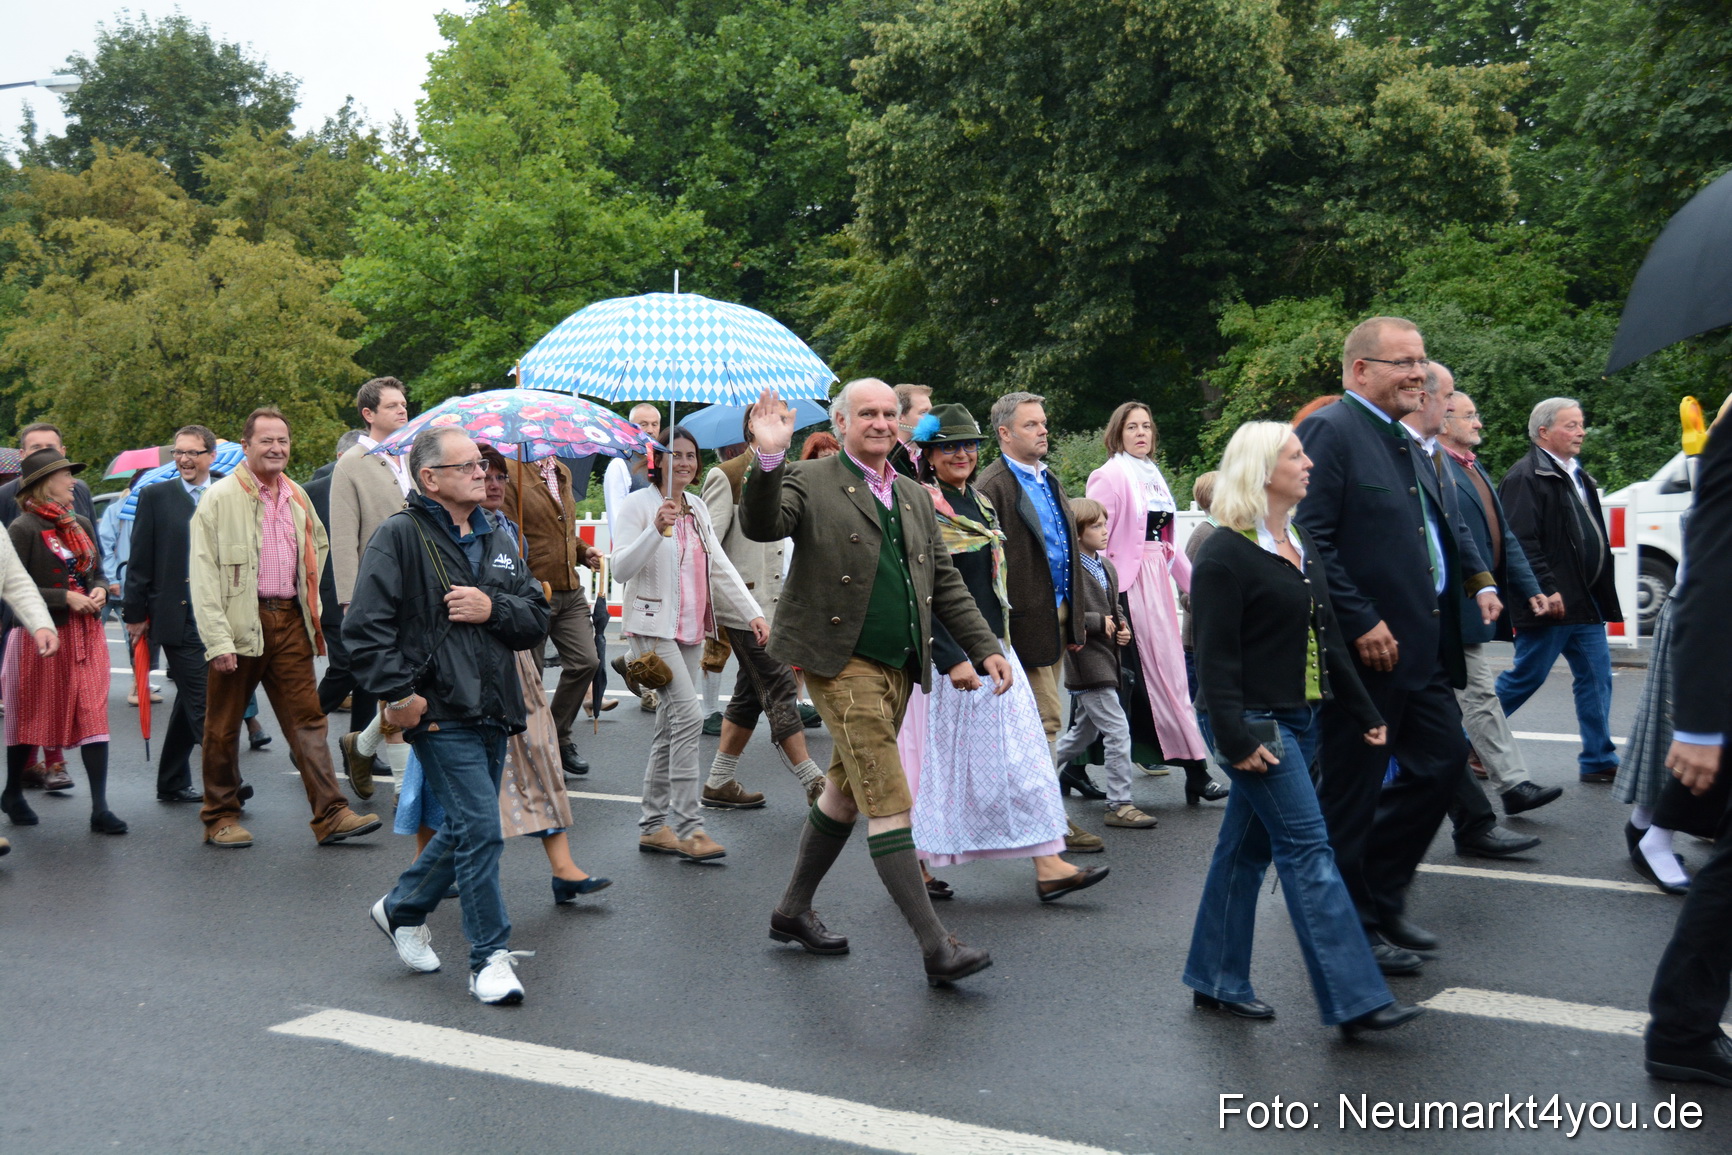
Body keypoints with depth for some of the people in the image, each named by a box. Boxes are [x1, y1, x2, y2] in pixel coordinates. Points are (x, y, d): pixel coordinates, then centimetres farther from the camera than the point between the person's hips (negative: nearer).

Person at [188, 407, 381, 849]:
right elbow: (203, 575, -10)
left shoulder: (297, 497, 13)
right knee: (224, 725, 6)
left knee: (308, 718, 1)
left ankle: (331, 815, 1)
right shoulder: (221, 498, -5)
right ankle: (221, 817, 20)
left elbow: (317, 549, 26)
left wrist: (313, 612, 16)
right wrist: (217, 639, -17)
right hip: (241, 622, -5)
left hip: (290, 620, 5)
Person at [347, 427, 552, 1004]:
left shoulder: (495, 538, 15)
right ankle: (491, 957, 2)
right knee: (480, 829, -9)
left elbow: (537, 618, 12)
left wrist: (493, 608, -7)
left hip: (493, 713, 8)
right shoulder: (400, 535, -7)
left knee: (464, 827, 17)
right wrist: (396, 693, -18)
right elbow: (364, 627, -13)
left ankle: (402, 909, 40)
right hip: (440, 713, -7)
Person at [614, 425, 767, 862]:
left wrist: (753, 613, 5)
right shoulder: (639, 504, -6)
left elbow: (721, 568, 15)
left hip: (690, 630, 8)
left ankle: (652, 826, 17)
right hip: (653, 626, -8)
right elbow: (621, 569, -15)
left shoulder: (698, 510, 15)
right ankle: (686, 826, -15)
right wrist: (656, 529, -28)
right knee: (688, 714, -18)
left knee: (670, 727, 10)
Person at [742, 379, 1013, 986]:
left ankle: (793, 911, 32)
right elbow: (760, 526, -20)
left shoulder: (915, 498, 16)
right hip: (840, 661, -7)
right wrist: (767, 458, -34)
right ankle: (935, 946, -8)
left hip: (899, 665, 7)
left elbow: (945, 583, 18)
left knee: (847, 791, 16)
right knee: (889, 801, -10)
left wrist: (985, 647, 11)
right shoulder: (809, 481, -3)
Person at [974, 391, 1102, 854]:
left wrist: (1074, 619, 20)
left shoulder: (1050, 480, 17)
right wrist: (1000, 627, -21)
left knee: (1037, 717, 14)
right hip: (1026, 619, -9)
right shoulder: (993, 486, -13)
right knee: (1044, 719, -6)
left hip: (1057, 614, 9)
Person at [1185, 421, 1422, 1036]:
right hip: (1258, 725, -8)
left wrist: (1365, 713, 18)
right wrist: (1236, 738, -22)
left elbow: (1327, 639, 19)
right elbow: (1216, 658, -15)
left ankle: (1218, 980, 22)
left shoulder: (1303, 544, 14)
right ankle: (1355, 1000, -8)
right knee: (1308, 850, -10)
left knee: (1248, 846, 13)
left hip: (1299, 720, 8)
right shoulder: (1224, 555, -12)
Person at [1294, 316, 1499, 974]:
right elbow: (1311, 542, -21)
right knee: (1352, 792, 3)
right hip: (1367, 650, -10)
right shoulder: (1330, 431, -14)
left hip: (1423, 647, 10)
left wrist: (1477, 579, 13)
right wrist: (1361, 623, -22)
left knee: (1443, 760, 14)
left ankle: (1381, 896, 28)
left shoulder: (1406, 442, 16)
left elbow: (1441, 523, 28)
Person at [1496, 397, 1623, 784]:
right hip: (1551, 603, -9)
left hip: (1586, 603, 9)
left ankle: (1598, 762, 13)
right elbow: (1521, 542, -20)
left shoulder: (1578, 476, 18)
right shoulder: (1525, 477, -13)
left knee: (1596, 679, 7)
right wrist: (1546, 590, -22)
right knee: (1526, 677, 0)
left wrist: (1602, 594, 17)